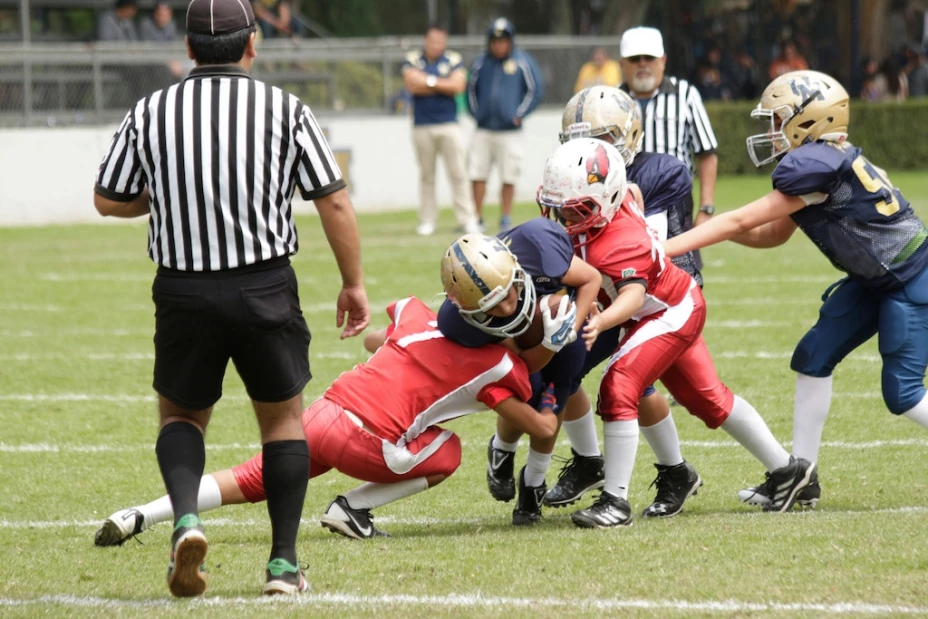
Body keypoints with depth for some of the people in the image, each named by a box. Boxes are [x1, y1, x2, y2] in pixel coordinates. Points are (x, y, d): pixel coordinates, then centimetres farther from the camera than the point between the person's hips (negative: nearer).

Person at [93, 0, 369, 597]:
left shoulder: (150, 114, 1)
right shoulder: (285, 110, -2)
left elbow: (108, 201, 8)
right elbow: (334, 201, -2)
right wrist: (354, 284, 7)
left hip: (183, 291, 1)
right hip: (266, 289, -1)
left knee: (181, 414, 20)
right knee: (283, 417, 17)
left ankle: (186, 516, -8)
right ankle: (284, 561, 12)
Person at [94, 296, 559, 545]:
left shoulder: (416, 315, 17)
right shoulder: (494, 366, 0)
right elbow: (542, 429, 9)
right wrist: (553, 404, 29)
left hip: (323, 407, 6)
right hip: (366, 439, -6)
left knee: (250, 481, 18)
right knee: (447, 455, 17)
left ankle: (140, 516, 7)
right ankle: (352, 509, 4)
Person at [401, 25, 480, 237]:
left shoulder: (453, 60, 4)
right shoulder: (412, 60, 4)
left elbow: (458, 85, -10)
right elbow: (412, 84, -11)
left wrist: (429, 81, -10)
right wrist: (444, 85, -9)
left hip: (449, 125, -1)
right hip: (422, 126, 1)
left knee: (458, 172, -4)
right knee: (426, 175, 4)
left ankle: (467, 219, -2)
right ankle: (427, 221, 9)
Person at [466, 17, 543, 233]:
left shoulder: (522, 62, -3)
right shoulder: (481, 62, 6)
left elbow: (535, 90, 0)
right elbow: (471, 89, 18)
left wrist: (519, 115, -7)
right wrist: (475, 112, 5)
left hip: (510, 132, -3)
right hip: (483, 131, 3)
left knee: (508, 178, 1)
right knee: (477, 175, 2)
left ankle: (506, 219, 12)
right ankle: (477, 219, 11)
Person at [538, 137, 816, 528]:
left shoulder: (618, 245, -37)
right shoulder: (612, 199, -13)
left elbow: (633, 296, -51)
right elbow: (634, 193, 11)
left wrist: (601, 321, -69)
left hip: (670, 315, -10)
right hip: (680, 306, 10)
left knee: (617, 389, -22)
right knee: (709, 399, 21)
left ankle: (616, 502, -18)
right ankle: (785, 469, 36)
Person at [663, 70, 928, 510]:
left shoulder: (815, 166, -26)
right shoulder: (812, 164, 3)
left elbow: (742, 221, -23)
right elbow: (772, 235, 11)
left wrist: (666, 247, -21)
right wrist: (710, 231, -2)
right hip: (876, 278, 10)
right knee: (813, 358, 6)